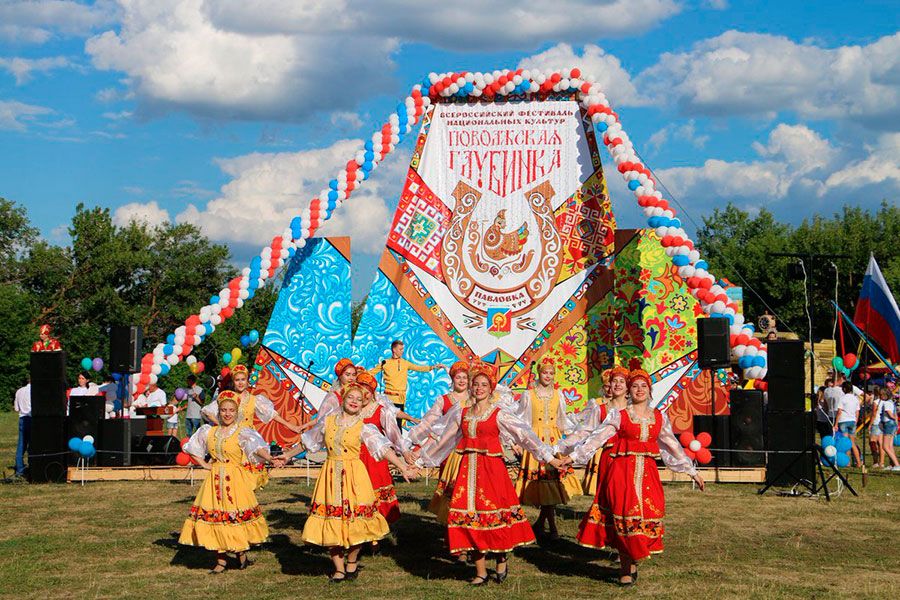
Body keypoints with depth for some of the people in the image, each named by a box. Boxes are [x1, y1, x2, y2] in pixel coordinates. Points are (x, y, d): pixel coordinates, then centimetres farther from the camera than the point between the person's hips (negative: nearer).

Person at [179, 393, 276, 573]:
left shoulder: (243, 432, -5)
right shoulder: (209, 432, 10)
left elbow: (257, 447, -21)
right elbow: (192, 448, 22)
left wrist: (269, 458, -38)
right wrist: (203, 464, 10)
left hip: (235, 480, -4)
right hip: (215, 480, 4)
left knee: (236, 516, -5)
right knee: (215, 515, 1)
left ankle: (241, 553, 16)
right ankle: (221, 560, 11)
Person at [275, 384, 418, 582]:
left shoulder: (363, 427, 0)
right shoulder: (327, 421, 8)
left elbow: (383, 448, -10)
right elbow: (307, 441, 21)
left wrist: (403, 468, -18)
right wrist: (288, 455, 28)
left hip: (353, 476, -2)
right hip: (331, 475, 2)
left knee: (354, 521, -3)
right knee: (330, 524, 1)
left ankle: (351, 561, 22)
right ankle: (339, 568, 15)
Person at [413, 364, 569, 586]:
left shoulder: (499, 413, 0)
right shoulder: (462, 413, 12)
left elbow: (526, 436, -4)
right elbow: (442, 439, 20)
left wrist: (551, 459, -8)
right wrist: (418, 456, 23)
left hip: (491, 468, -3)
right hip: (467, 469, 3)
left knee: (493, 513, -9)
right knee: (470, 514, -2)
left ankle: (501, 559, 17)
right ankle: (480, 571, 6)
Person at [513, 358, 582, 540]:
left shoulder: (557, 395, 12)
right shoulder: (528, 395, 4)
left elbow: (563, 420, 17)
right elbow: (521, 420, 5)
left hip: (554, 440, 3)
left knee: (553, 476, -5)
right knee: (544, 479, -8)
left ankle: (540, 523, 8)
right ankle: (552, 527, 1)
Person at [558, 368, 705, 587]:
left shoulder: (660, 418, 12)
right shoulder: (618, 415, 3)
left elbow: (673, 447, 21)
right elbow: (596, 438, -3)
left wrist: (693, 472, 25)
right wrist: (572, 457, -10)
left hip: (647, 472, 3)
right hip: (622, 470, -3)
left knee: (648, 515, -6)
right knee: (626, 515, -11)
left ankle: (633, 562, 14)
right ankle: (625, 568, 3)